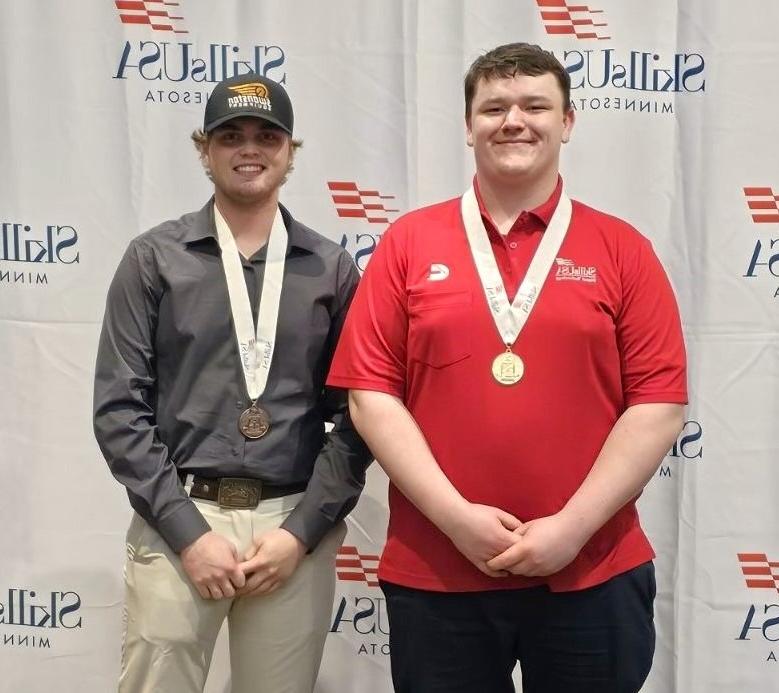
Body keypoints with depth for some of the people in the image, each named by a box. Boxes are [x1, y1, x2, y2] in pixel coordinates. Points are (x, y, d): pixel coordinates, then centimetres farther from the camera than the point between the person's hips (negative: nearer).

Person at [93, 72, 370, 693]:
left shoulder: (332, 268, 6)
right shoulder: (153, 259, 3)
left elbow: (356, 415, 3)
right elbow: (120, 409, -2)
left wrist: (303, 530, -6)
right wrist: (187, 531, -9)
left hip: (297, 527, 1)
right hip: (178, 521, -1)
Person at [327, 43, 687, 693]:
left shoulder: (622, 249, 2)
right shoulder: (408, 242, 2)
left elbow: (660, 405, -3)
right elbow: (372, 393, -3)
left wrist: (573, 526, -11)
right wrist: (455, 516, -11)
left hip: (593, 573, 0)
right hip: (434, 573, 0)